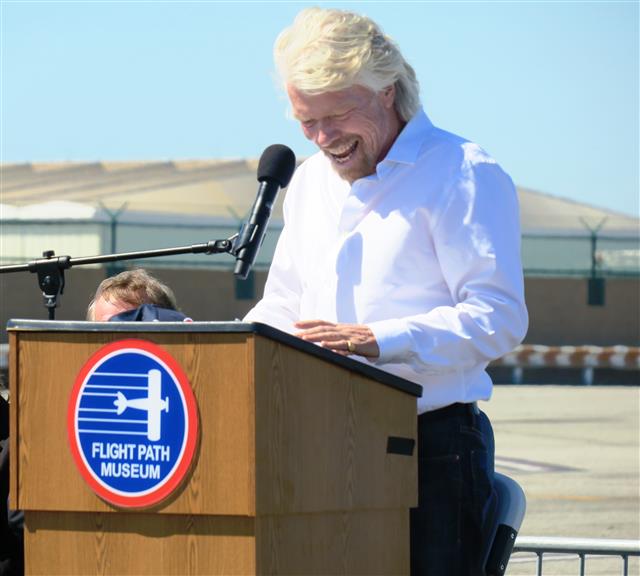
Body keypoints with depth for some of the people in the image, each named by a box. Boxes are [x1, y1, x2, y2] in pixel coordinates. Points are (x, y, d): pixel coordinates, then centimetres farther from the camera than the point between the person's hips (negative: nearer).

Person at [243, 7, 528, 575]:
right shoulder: (310, 180, 20)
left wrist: (375, 341, -25)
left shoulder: (463, 173, -6)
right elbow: (282, 308, 26)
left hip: (432, 445, -6)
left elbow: (498, 316, -14)